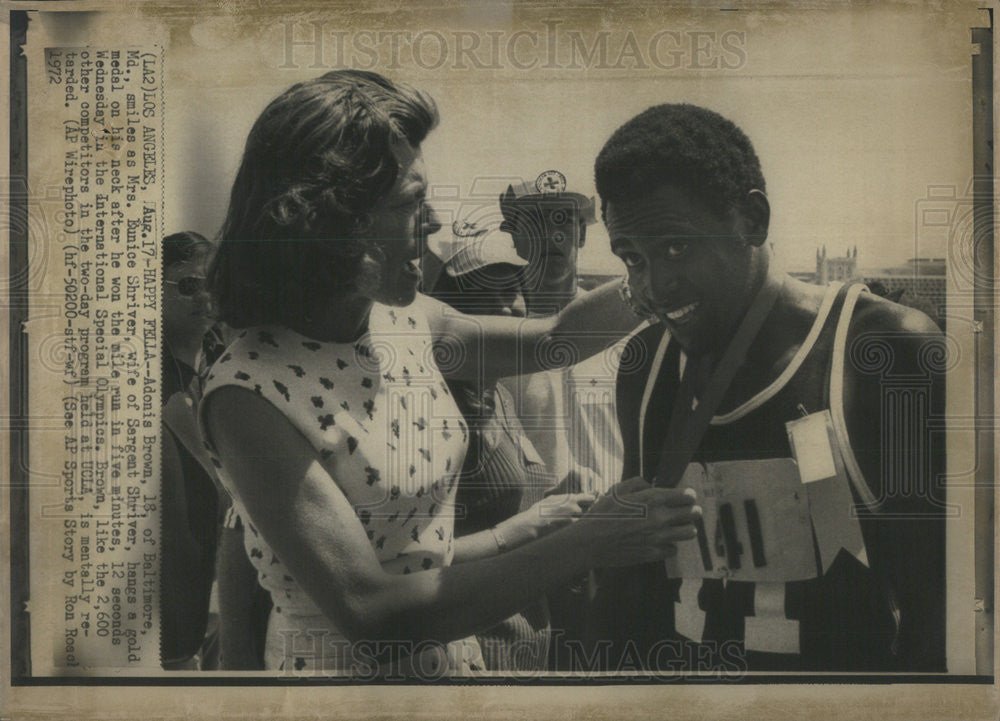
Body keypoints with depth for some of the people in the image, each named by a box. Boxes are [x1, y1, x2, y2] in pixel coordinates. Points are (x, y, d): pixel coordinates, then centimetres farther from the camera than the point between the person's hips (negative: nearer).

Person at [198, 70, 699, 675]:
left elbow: (552, 338, 13)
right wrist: (586, 544, -31)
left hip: (454, 649, 7)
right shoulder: (250, 394, -25)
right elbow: (368, 612, -30)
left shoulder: (406, 322, -4)